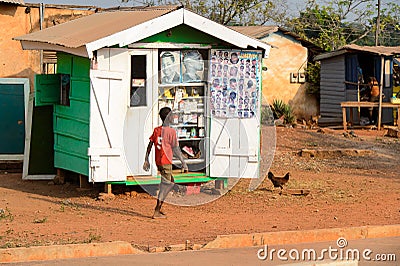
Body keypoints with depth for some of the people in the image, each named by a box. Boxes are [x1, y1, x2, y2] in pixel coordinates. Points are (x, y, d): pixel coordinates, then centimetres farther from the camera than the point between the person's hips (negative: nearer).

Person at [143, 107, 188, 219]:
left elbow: (150, 145, 7)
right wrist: (183, 162, -5)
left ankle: (158, 209, 18)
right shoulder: (171, 131, -11)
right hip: (166, 162, -7)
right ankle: (157, 212, -5)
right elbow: (176, 149, -11)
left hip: (158, 162, 7)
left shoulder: (156, 130, 7)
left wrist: (146, 160, 13)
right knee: (165, 185, -1)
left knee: (170, 182, 21)